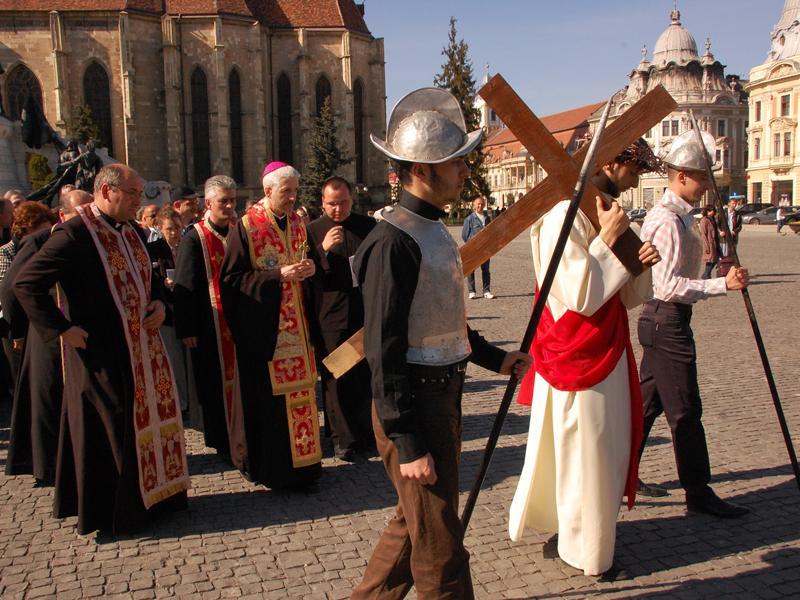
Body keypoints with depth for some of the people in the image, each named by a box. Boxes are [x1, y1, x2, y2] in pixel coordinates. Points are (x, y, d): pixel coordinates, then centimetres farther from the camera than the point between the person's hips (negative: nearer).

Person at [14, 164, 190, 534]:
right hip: (103, 354, -8)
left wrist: (159, 303, 3)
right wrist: (63, 328, -20)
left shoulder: (133, 231, 10)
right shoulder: (74, 234, -16)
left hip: (143, 347, 8)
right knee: (109, 430, 3)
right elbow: (26, 283, -19)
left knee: (150, 419, 15)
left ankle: (152, 493, 31)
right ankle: (113, 511, 18)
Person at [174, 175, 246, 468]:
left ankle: (243, 437, 23)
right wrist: (187, 329, -12)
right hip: (211, 325, -4)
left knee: (240, 381, 10)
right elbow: (185, 287, -8)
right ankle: (223, 441, 16)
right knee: (217, 385, 4)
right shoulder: (195, 238, -6)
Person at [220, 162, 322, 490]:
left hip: (294, 324, 6)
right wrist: (278, 275, -20)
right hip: (262, 325, -6)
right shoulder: (246, 226, -10)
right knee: (268, 397, -1)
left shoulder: (296, 223, 9)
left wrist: (308, 268, -3)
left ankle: (301, 461, 21)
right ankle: (272, 468, 12)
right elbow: (232, 278, -12)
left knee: (299, 391, 9)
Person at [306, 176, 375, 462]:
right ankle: (342, 438, 13)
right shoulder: (312, 231, -1)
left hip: (366, 313, 2)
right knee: (336, 377, 3)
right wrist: (323, 250, -19)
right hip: (331, 317, -2)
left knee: (368, 375, 9)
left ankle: (367, 432, 24)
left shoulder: (368, 226, 6)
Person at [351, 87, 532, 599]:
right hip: (414, 405, -9)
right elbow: (385, 348, -21)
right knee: (440, 548, 4)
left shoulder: (436, 230, 11)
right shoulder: (393, 240, -19)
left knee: (413, 524, 22)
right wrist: (407, 443, -21)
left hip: (444, 397, 9)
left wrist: (495, 358, 14)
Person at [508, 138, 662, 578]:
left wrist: (641, 265, -6)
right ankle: (586, 553, 23)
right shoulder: (564, 216, -18)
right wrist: (607, 240, -22)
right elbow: (581, 297, -26)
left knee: (607, 451, 19)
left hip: (608, 352, 9)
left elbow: (627, 298, 12)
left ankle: (572, 534, 37)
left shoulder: (607, 215, 10)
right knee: (584, 456, 4)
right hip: (576, 357, -9)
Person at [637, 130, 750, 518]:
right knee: (684, 412, -2)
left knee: (648, 402, 16)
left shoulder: (675, 215, 15)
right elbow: (669, 286, -25)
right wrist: (723, 284, -27)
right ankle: (698, 493, 9)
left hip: (663, 321, 11)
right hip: (668, 322, -11)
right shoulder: (668, 221, -19)